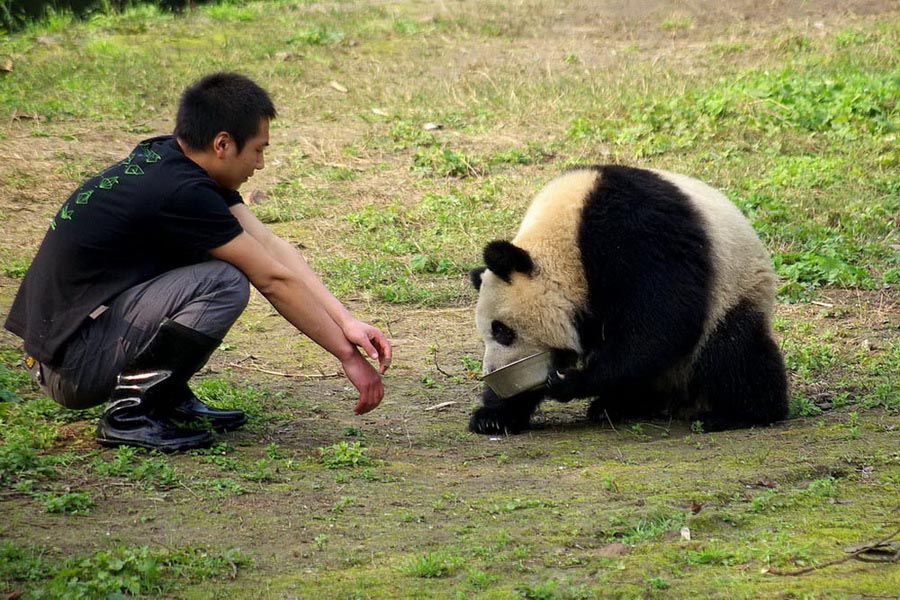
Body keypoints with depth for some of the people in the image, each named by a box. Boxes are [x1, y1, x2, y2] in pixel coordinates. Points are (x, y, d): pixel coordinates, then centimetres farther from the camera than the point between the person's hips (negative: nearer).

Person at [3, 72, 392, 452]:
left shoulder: (169, 158, 7)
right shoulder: (180, 192, -21)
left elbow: (272, 247, 7)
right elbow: (274, 281, -13)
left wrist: (346, 322, 2)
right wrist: (347, 356, -5)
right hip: (71, 367, -10)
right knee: (225, 282, -21)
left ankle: (169, 399, 12)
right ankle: (130, 413, -11)